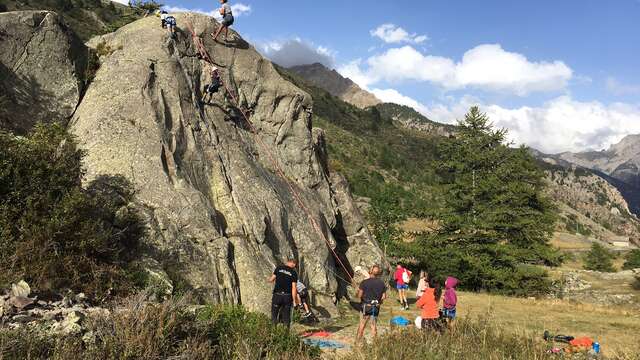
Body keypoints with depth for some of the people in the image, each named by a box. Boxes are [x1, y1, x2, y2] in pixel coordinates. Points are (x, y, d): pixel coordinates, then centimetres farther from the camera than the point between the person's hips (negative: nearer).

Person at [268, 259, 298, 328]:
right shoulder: (294, 273, 1)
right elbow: (294, 288, -3)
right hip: (287, 296, 0)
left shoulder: (279, 268, 3)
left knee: (274, 316, 10)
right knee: (286, 317, 9)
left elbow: (270, 280, 3)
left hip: (277, 295, 0)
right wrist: (294, 300, 1)